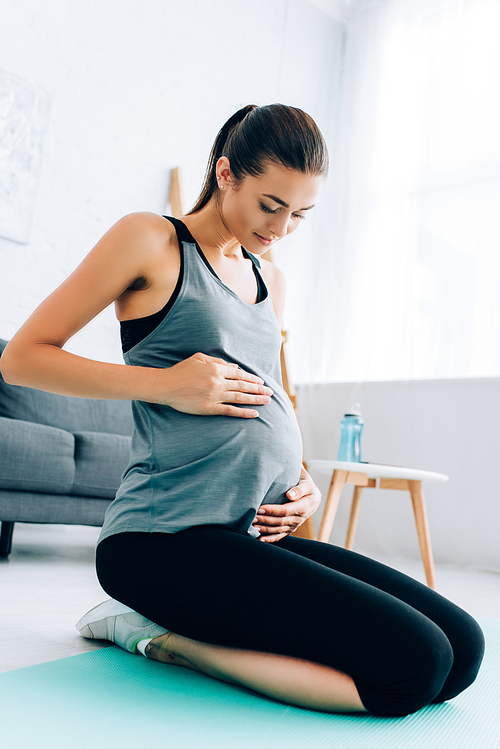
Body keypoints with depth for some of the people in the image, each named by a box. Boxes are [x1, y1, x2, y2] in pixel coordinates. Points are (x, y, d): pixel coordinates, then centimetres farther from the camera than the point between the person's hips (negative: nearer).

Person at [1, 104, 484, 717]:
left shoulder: (269, 280, 22)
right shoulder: (150, 240, 0)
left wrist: (304, 482, 9)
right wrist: (164, 383, -13)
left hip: (256, 532, 9)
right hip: (166, 536, -8)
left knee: (463, 649, -2)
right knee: (413, 663, -19)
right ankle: (157, 634, -5)